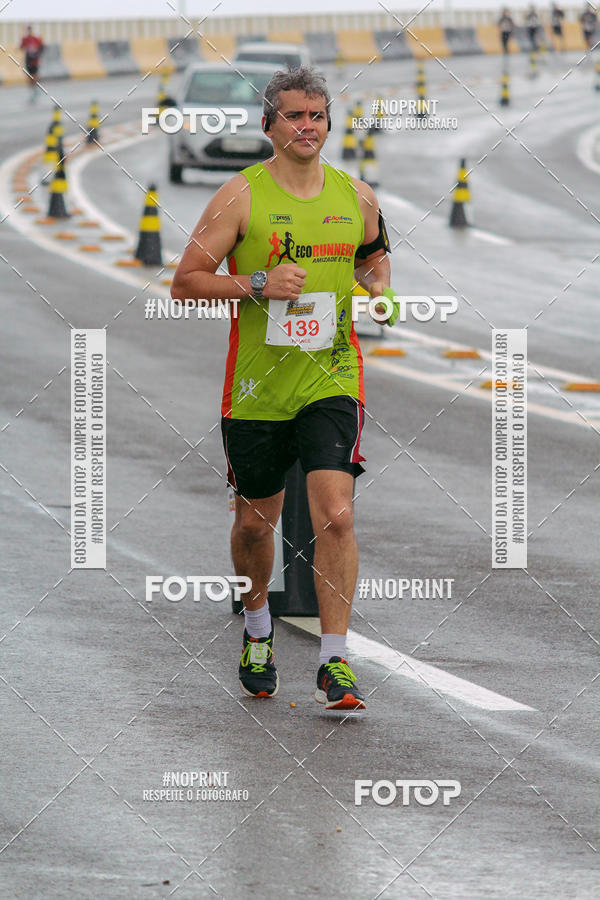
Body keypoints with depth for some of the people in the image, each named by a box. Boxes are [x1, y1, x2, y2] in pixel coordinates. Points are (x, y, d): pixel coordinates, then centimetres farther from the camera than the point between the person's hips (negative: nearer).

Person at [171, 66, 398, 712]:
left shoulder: (357, 198, 5)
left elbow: (373, 255, 27)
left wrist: (381, 292, 5)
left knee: (335, 514, -15)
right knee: (254, 520, 13)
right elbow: (185, 283, -5)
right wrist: (258, 284, -19)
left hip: (332, 380, 1)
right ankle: (257, 628, 42)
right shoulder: (241, 196, -5)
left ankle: (334, 663, -10)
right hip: (256, 387, -1)